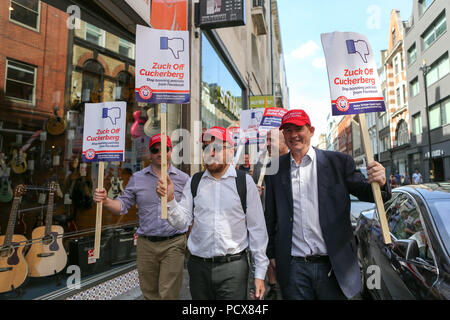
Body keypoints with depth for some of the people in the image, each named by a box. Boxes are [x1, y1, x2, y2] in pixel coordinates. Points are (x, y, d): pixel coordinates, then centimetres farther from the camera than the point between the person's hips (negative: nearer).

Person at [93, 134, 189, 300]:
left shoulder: (183, 178, 0)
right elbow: (123, 204, 6)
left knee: (168, 294, 1)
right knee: (149, 292, 17)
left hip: (173, 244, -2)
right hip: (146, 244, 3)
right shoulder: (137, 178, 6)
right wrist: (105, 201, -12)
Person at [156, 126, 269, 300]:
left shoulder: (245, 181, -6)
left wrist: (260, 273, -2)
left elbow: (257, 228, -4)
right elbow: (182, 222, 2)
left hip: (233, 267, -3)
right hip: (198, 266, 3)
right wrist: (169, 199, -16)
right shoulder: (194, 182, 4)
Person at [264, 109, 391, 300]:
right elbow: (271, 218, 6)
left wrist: (379, 184, -24)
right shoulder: (275, 169, 2)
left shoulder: (338, 162, -1)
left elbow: (365, 192, -2)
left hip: (334, 265, 0)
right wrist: (272, 256, 7)